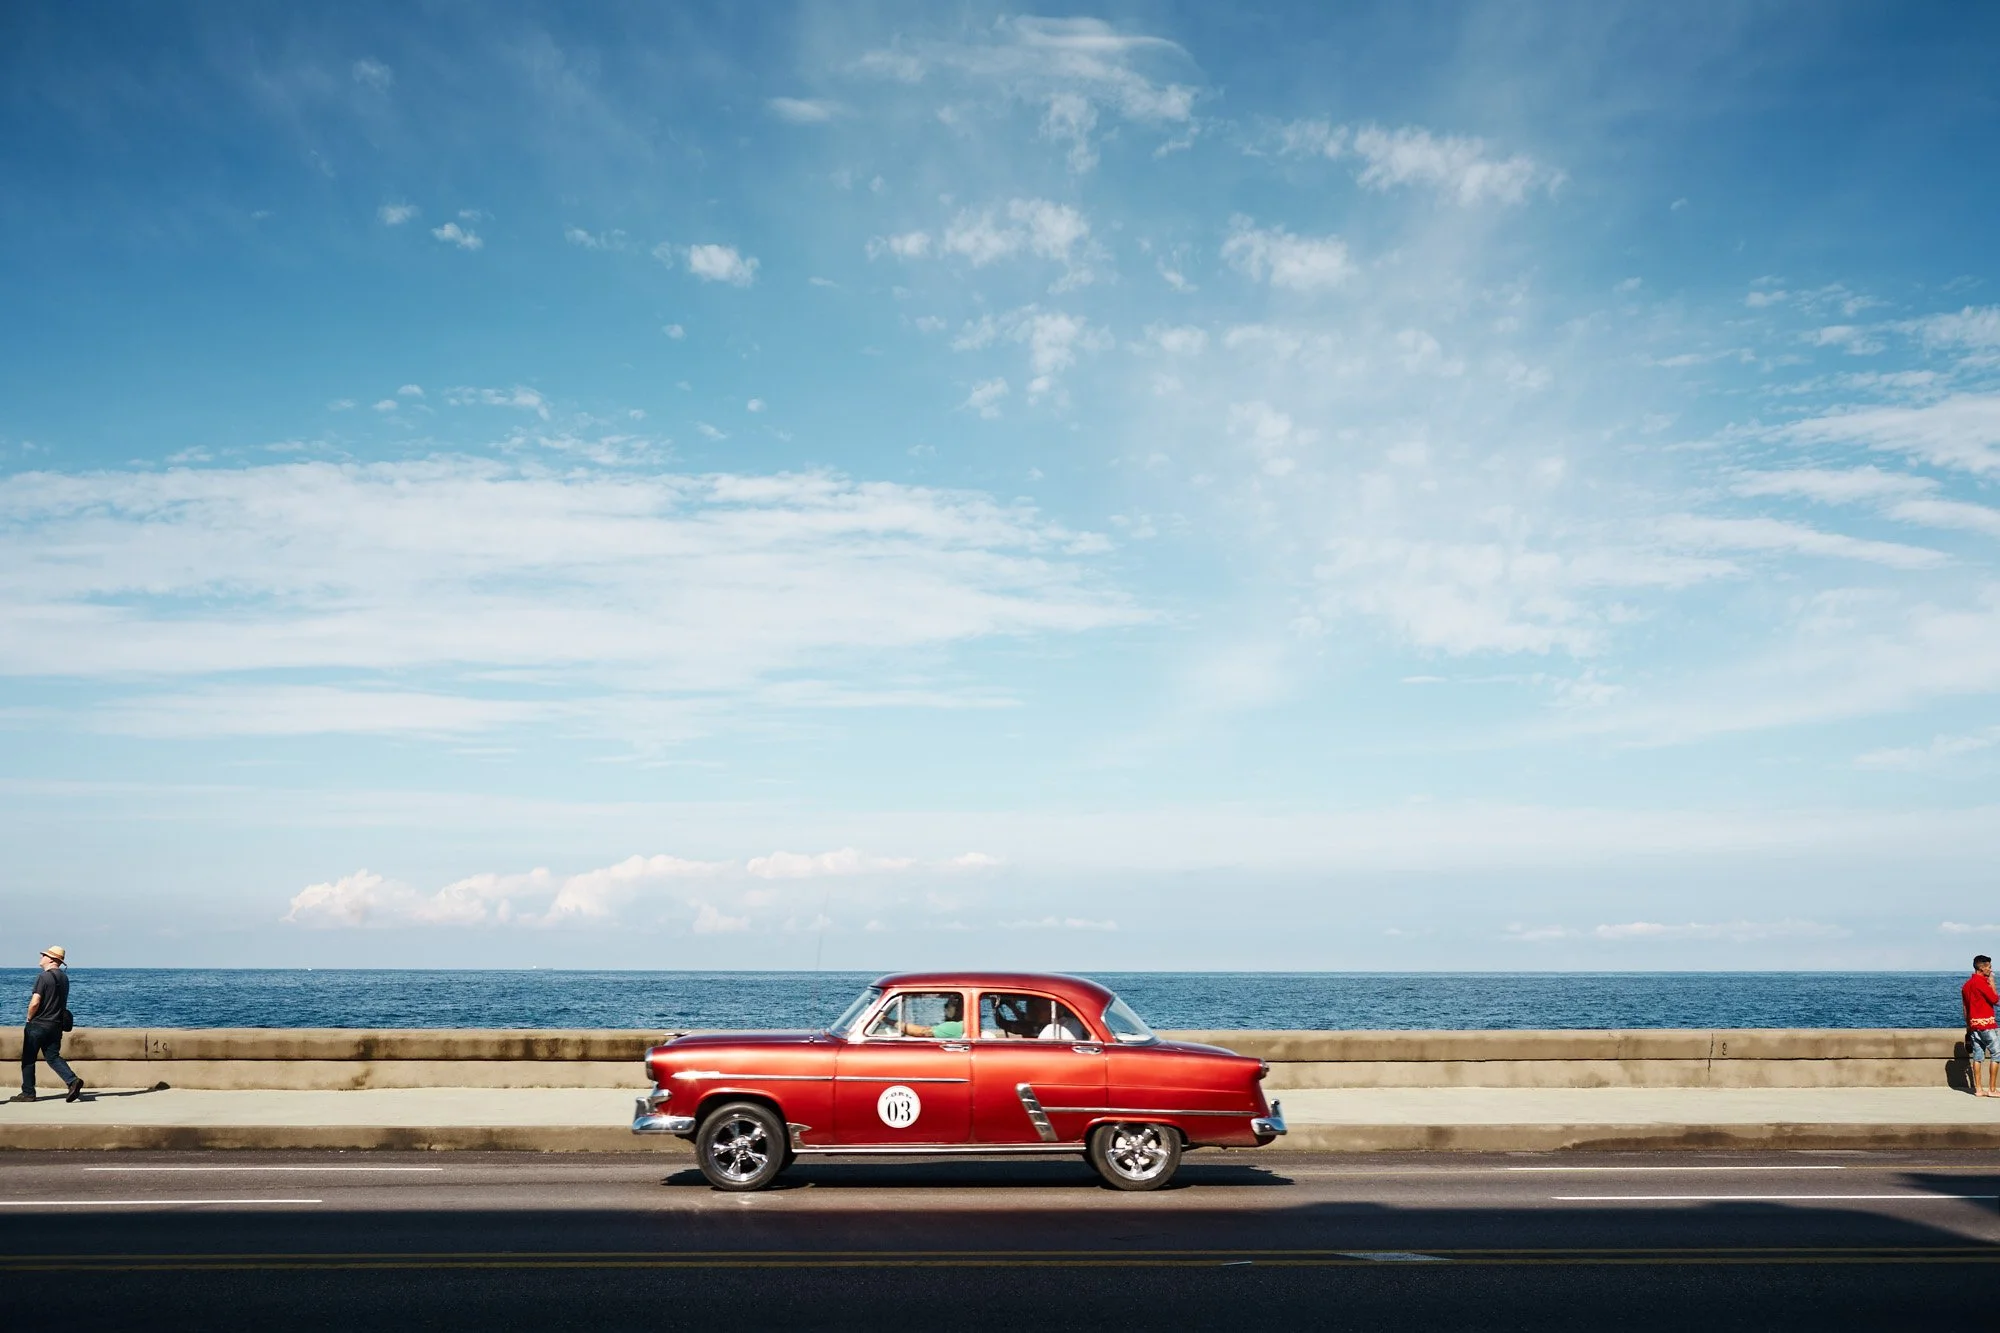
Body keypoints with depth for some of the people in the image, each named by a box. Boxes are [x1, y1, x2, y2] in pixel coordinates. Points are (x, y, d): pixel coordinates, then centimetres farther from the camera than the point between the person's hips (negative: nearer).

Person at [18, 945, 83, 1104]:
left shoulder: (43, 976, -15)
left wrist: (29, 1018, -4)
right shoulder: (64, 977, 10)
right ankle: (72, 1080, -9)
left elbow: (35, 1003, -20)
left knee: (28, 1059, 7)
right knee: (53, 1056, 11)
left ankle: (28, 1092, 10)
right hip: (56, 1024, 7)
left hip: (38, 1024, -7)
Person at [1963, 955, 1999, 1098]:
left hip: (1973, 1025, 8)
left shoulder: (1966, 985, 12)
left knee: (1978, 1056, 8)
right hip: (1986, 1024, -8)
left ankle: (1978, 1089, 7)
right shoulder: (1981, 982, -14)